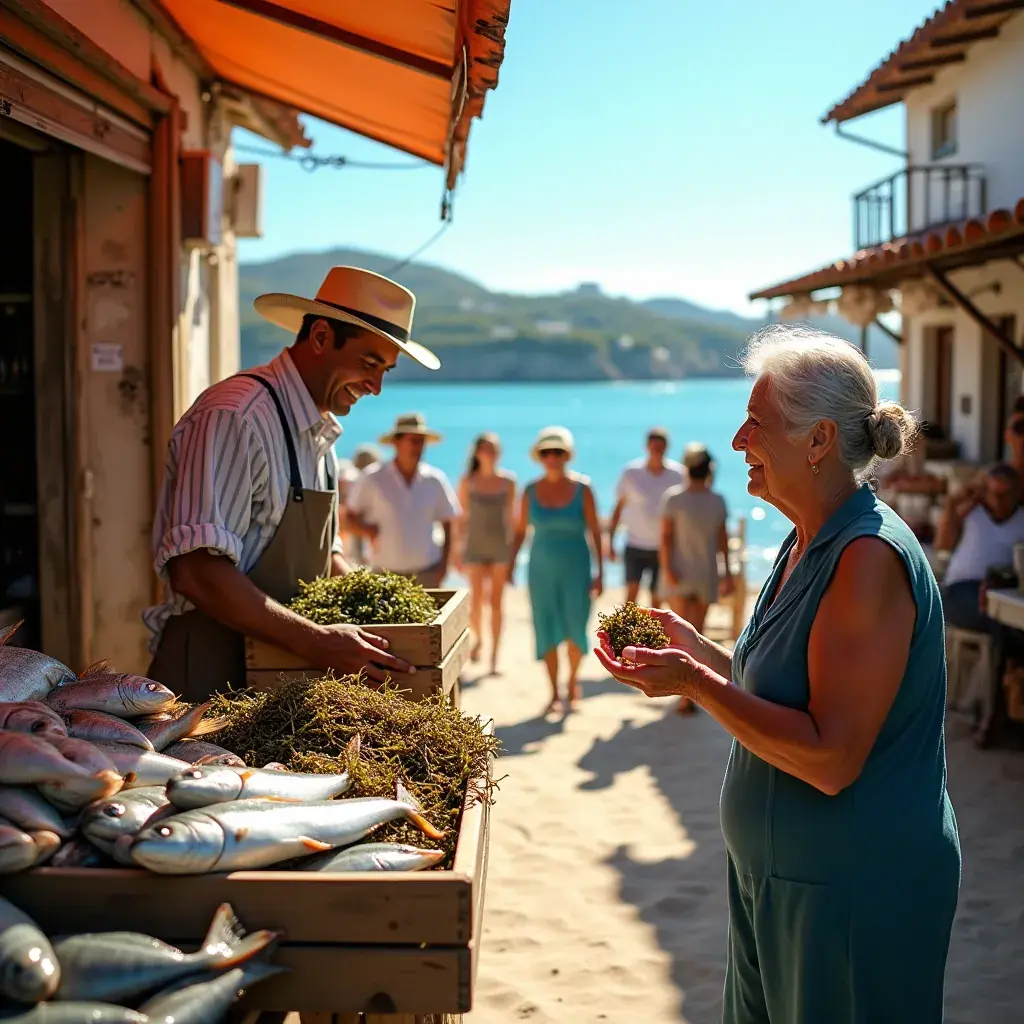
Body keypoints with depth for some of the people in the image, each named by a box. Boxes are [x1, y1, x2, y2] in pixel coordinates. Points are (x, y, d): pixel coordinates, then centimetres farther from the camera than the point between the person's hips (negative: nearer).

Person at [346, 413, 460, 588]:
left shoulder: (435, 480, 5)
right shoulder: (373, 478, 0)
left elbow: (449, 524, 12)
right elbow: (350, 518, 6)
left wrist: (444, 562, 2)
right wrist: (368, 530, -14)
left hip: (427, 573, 1)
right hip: (386, 572, -1)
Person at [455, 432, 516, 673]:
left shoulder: (508, 481, 3)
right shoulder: (467, 482, 0)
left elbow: (510, 516, 8)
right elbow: (462, 518, 3)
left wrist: (513, 548, 6)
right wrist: (458, 552, 2)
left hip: (501, 546, 0)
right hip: (475, 546, 0)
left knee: (496, 602, -2)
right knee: (476, 600, 0)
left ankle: (494, 657, 2)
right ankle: (477, 640, 30)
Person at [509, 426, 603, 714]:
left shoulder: (582, 488, -5)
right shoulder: (530, 491, 0)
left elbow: (595, 532, -3)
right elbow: (520, 531, 7)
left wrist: (600, 572, -7)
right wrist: (510, 566, -2)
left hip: (576, 568, -2)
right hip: (541, 569, 2)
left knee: (576, 631, -4)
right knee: (547, 631, 0)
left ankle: (572, 682, 23)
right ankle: (554, 693, 13)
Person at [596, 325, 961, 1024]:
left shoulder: (869, 558, -24)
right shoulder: (808, 545, 7)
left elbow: (830, 760, -27)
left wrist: (696, 684, -25)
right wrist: (699, 652, 8)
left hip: (855, 894, -9)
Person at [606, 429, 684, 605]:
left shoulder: (677, 474, -2)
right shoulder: (631, 472, -3)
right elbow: (618, 508, 2)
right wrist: (610, 541, -1)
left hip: (663, 548, 1)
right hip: (635, 546, -1)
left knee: (656, 597, 7)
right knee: (631, 592, -15)